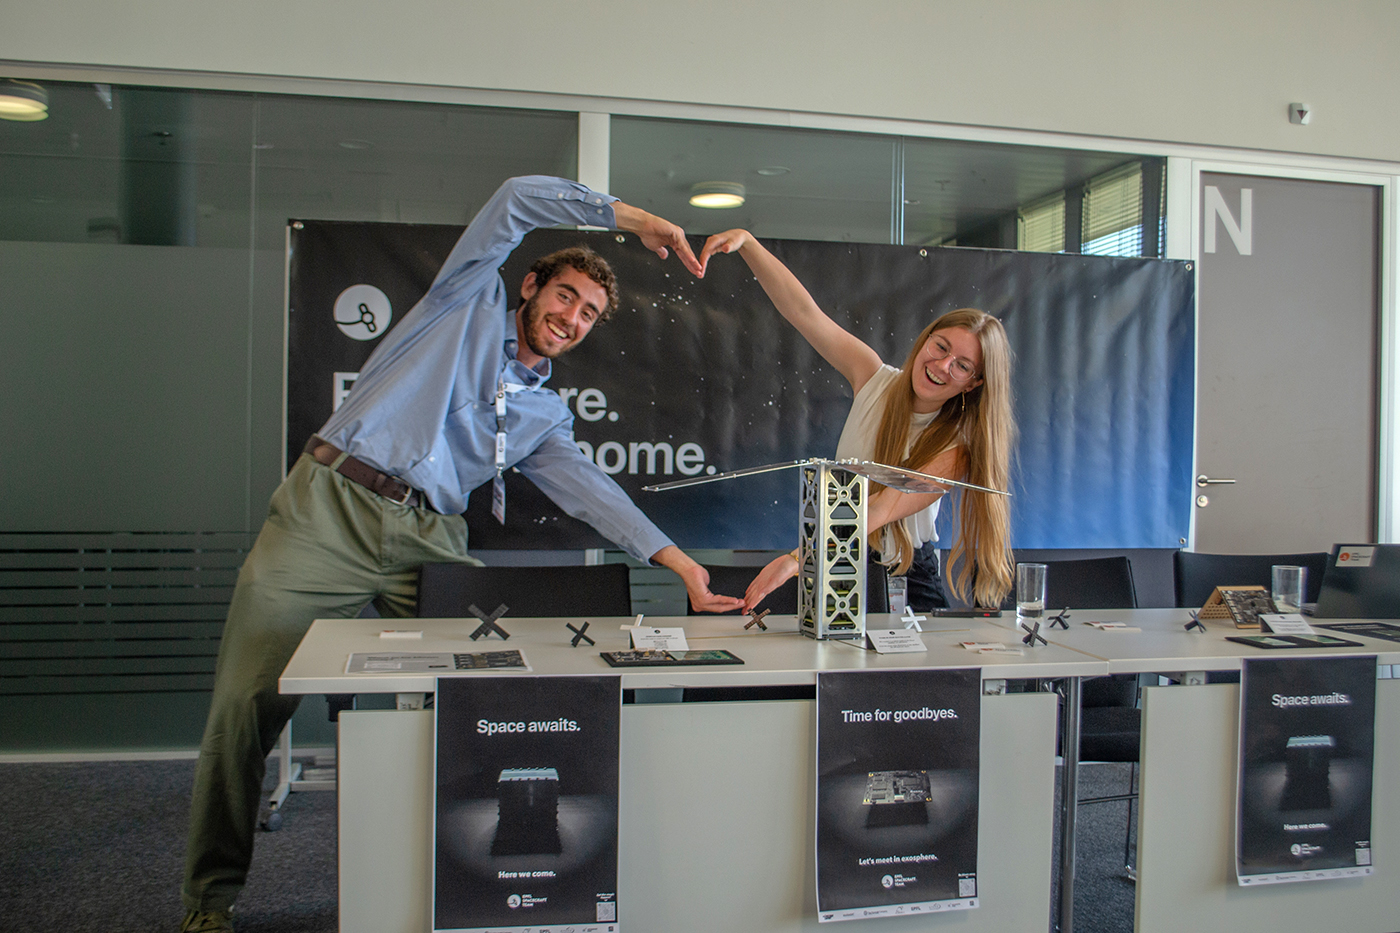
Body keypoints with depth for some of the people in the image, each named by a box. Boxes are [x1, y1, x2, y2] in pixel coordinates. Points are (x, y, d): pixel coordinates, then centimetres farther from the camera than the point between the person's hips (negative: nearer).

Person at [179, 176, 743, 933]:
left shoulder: (545, 416, 21)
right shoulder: (473, 300, 13)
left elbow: (591, 490, 8)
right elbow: (518, 199, 3)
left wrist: (679, 562, -4)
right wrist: (626, 216, 4)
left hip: (427, 538, 4)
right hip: (330, 508, -4)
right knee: (247, 700, -4)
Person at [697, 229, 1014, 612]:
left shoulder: (955, 450, -13)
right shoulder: (876, 380, -4)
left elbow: (880, 511, -25)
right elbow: (802, 311, -9)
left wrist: (797, 558, -37)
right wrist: (746, 241, -21)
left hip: (906, 579, -1)